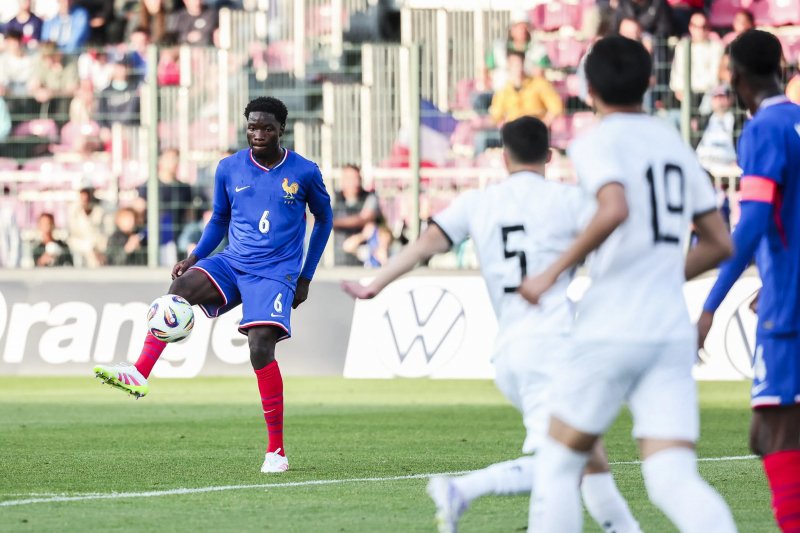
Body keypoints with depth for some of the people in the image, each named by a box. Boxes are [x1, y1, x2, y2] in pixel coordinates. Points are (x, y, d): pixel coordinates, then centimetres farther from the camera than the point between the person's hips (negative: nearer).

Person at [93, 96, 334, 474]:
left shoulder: (304, 172, -3)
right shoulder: (229, 169, 5)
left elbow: (324, 219, 11)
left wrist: (306, 277, 9)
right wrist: (194, 258, 2)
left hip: (275, 273, -3)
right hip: (232, 262, 3)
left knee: (261, 349, -19)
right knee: (181, 286, -27)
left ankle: (276, 451, -8)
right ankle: (139, 375, -32)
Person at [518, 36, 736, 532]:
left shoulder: (597, 143, -3)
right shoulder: (675, 144, 17)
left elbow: (615, 210, -24)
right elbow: (720, 243, 19)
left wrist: (554, 272, -15)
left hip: (612, 330, -5)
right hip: (673, 337, 5)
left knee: (559, 463, 11)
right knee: (673, 479, -4)